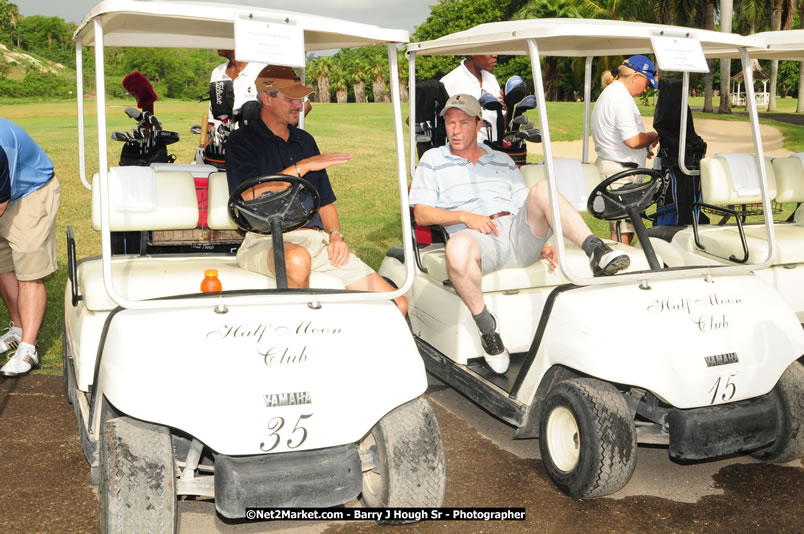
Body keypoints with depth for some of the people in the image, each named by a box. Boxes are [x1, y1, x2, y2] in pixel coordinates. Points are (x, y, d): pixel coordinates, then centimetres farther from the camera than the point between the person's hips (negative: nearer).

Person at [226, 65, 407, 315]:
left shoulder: (305, 140, 23)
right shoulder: (242, 140, 5)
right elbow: (250, 196, -12)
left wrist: (335, 235, 4)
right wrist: (303, 166, -11)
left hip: (315, 239, 5)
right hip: (266, 240, -5)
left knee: (397, 304, -10)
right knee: (297, 260, -44)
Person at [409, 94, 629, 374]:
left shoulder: (502, 161, 26)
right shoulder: (432, 160, 17)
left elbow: (527, 209, 21)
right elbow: (421, 214, 7)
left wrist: (543, 242, 2)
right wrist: (464, 216, -8)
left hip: (520, 236, 3)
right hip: (478, 239, -3)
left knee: (543, 188, -25)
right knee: (457, 248, -40)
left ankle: (596, 252, -36)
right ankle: (486, 327, -23)